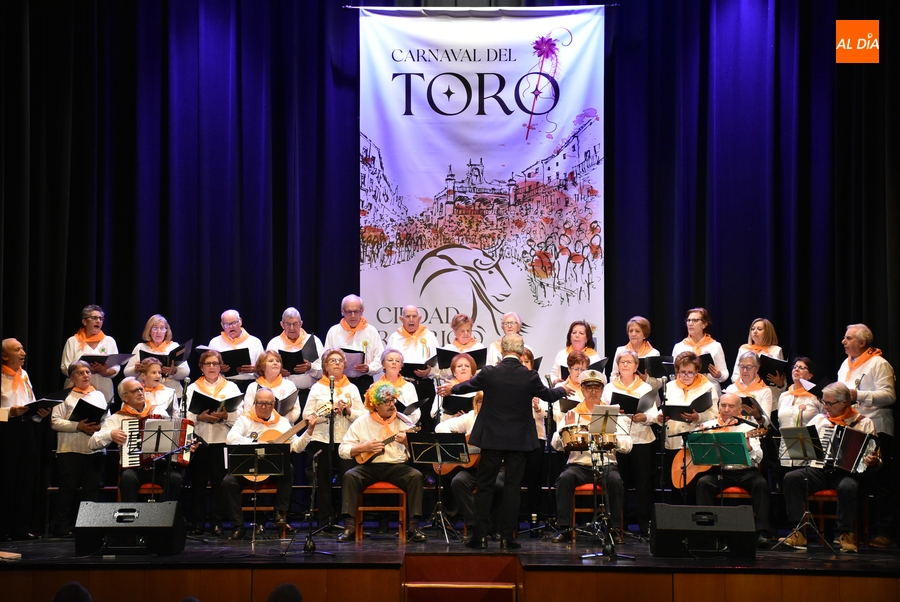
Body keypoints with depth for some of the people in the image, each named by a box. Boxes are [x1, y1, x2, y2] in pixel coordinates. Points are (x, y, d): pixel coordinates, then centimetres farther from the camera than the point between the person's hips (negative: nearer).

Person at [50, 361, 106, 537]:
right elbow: (55, 421, -5)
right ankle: (61, 526, 4)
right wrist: (78, 426, -15)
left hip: (94, 449, 3)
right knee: (67, 488, -1)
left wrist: (100, 427, -11)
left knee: (92, 489, 4)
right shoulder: (65, 396, 4)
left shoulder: (99, 395, 15)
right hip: (70, 450, -3)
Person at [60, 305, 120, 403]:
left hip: (103, 392, 1)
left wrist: (103, 370, -18)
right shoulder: (73, 341, 7)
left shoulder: (109, 341, 11)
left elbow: (116, 369, 5)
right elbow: (65, 368, 0)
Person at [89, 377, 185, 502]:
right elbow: (92, 443, 5)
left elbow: (175, 436, 17)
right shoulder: (117, 418, 9)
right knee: (128, 477, -34)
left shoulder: (159, 411, 14)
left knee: (175, 478, -29)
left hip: (161, 467, 1)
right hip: (133, 468, -1)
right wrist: (110, 435, -12)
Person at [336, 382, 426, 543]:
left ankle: (413, 527, -25)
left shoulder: (403, 421, 6)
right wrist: (363, 448, -13)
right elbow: (343, 450, 2)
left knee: (416, 476, -28)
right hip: (369, 466, 0)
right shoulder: (362, 422, 4)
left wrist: (406, 442, -18)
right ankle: (349, 527, -28)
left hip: (397, 466, 0)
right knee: (350, 476, -29)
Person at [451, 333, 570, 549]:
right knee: (512, 488, 6)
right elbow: (548, 395, 10)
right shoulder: (530, 376, -8)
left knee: (484, 486, 7)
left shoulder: (489, 373, -8)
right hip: (519, 440, 0)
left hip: (491, 438, 0)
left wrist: (451, 389, 33)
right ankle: (507, 537, 5)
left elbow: (467, 386, 11)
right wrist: (562, 390, 33)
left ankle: (480, 536, 4)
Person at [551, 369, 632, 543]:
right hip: (579, 464, 0)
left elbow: (627, 446, 0)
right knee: (565, 479, -30)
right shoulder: (573, 414, 10)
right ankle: (564, 528, -22)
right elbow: (556, 445, 0)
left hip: (606, 464, 0)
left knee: (615, 481, -31)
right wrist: (567, 429, -16)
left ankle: (615, 528, -16)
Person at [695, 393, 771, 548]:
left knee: (761, 483, -28)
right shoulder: (709, 426, 15)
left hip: (744, 471, 0)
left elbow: (758, 458, -2)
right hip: (718, 471, 1)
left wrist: (748, 447, -26)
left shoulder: (747, 428, 9)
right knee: (703, 482, -29)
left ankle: (761, 533, -28)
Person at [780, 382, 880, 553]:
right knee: (791, 478, -25)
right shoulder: (819, 420, 18)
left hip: (847, 472, -3)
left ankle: (846, 534, -17)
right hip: (819, 471, 4)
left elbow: (875, 459, 2)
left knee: (847, 487, -39)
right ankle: (799, 533, -24)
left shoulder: (864, 423, 6)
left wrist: (873, 462, -21)